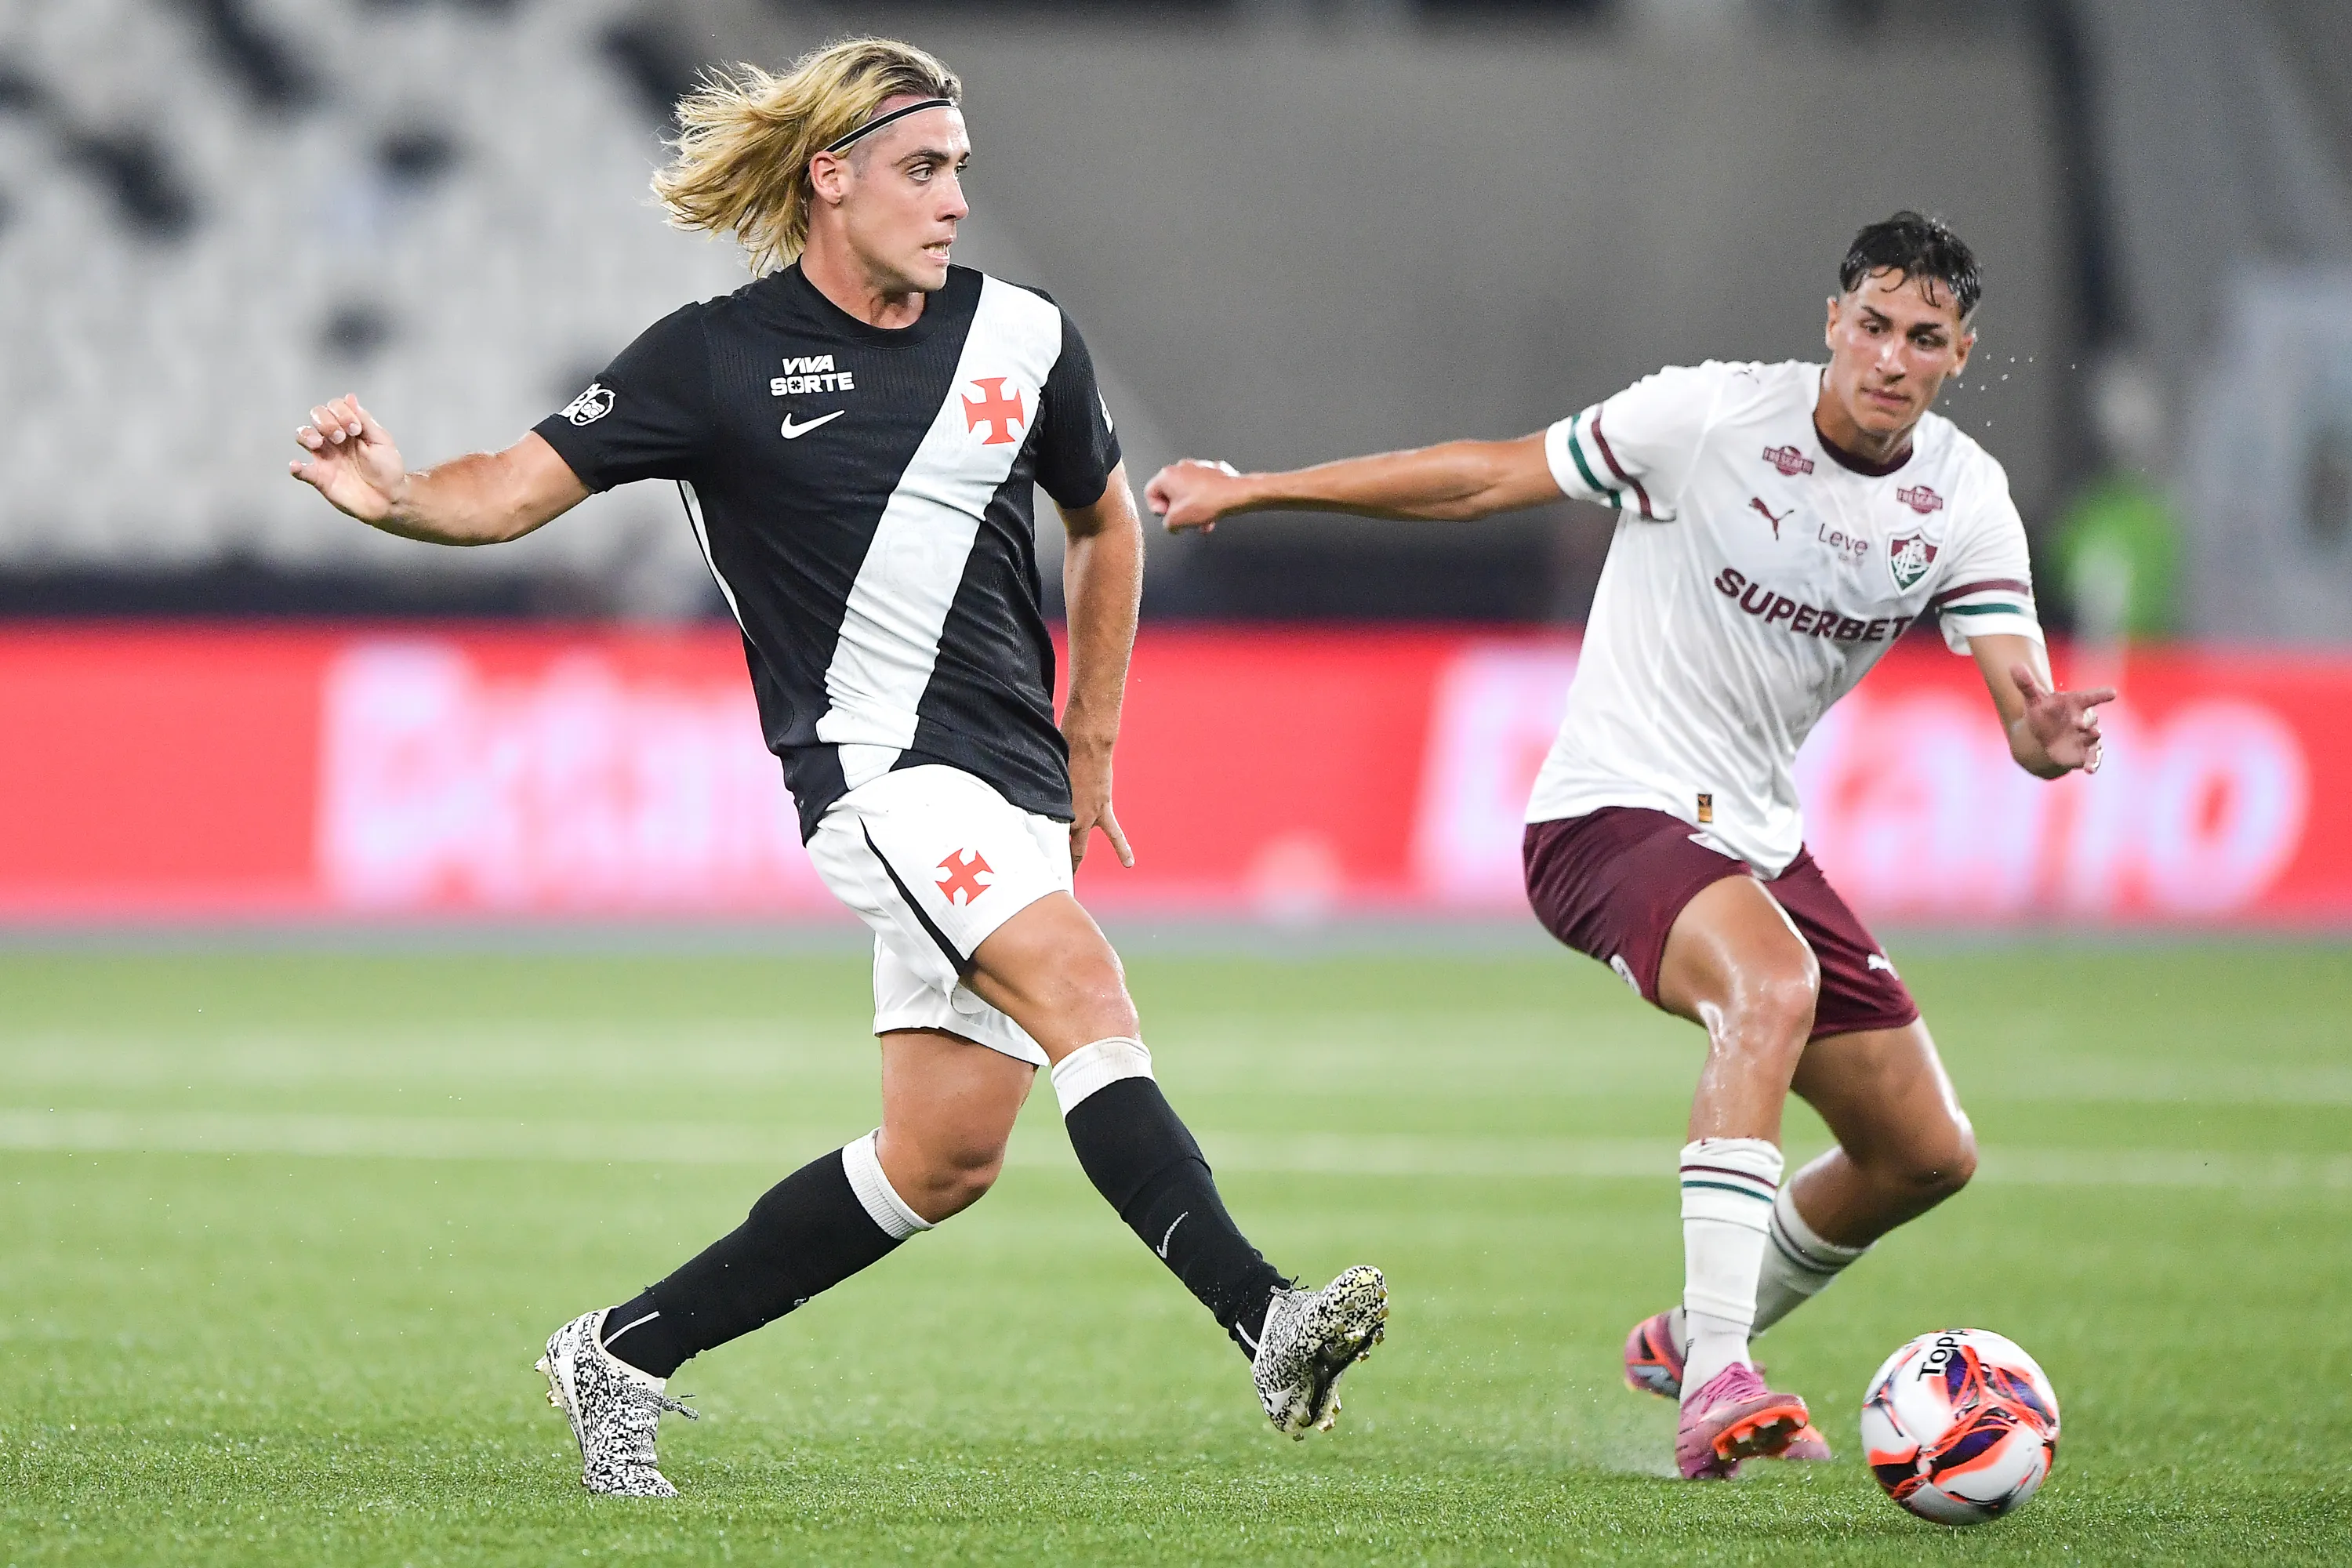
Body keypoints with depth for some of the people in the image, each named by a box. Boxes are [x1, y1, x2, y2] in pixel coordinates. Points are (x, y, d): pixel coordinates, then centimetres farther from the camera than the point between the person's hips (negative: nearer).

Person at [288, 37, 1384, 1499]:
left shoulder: (1024, 337, 6)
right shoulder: (718, 357, -5)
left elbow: (1106, 525, 22)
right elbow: (525, 486, -6)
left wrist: (1092, 750, 23)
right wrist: (396, 494, -27)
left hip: (1015, 787, 6)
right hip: (874, 763, -5)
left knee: (944, 1158, 2)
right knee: (1082, 987, -27)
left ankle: (625, 1352, 14)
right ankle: (1260, 1316, -35)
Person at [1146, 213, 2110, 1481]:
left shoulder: (1963, 498, -1)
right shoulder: (1714, 415, -14)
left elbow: (2023, 697, -9)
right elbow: (1487, 477, -6)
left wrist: (2048, 738, -35)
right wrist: (1253, 489, -5)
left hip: (1758, 839, 7)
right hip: (1614, 809, -7)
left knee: (1928, 1153, 9)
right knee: (1773, 987, -37)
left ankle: (1693, 1340, 34)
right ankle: (1714, 1382, -42)